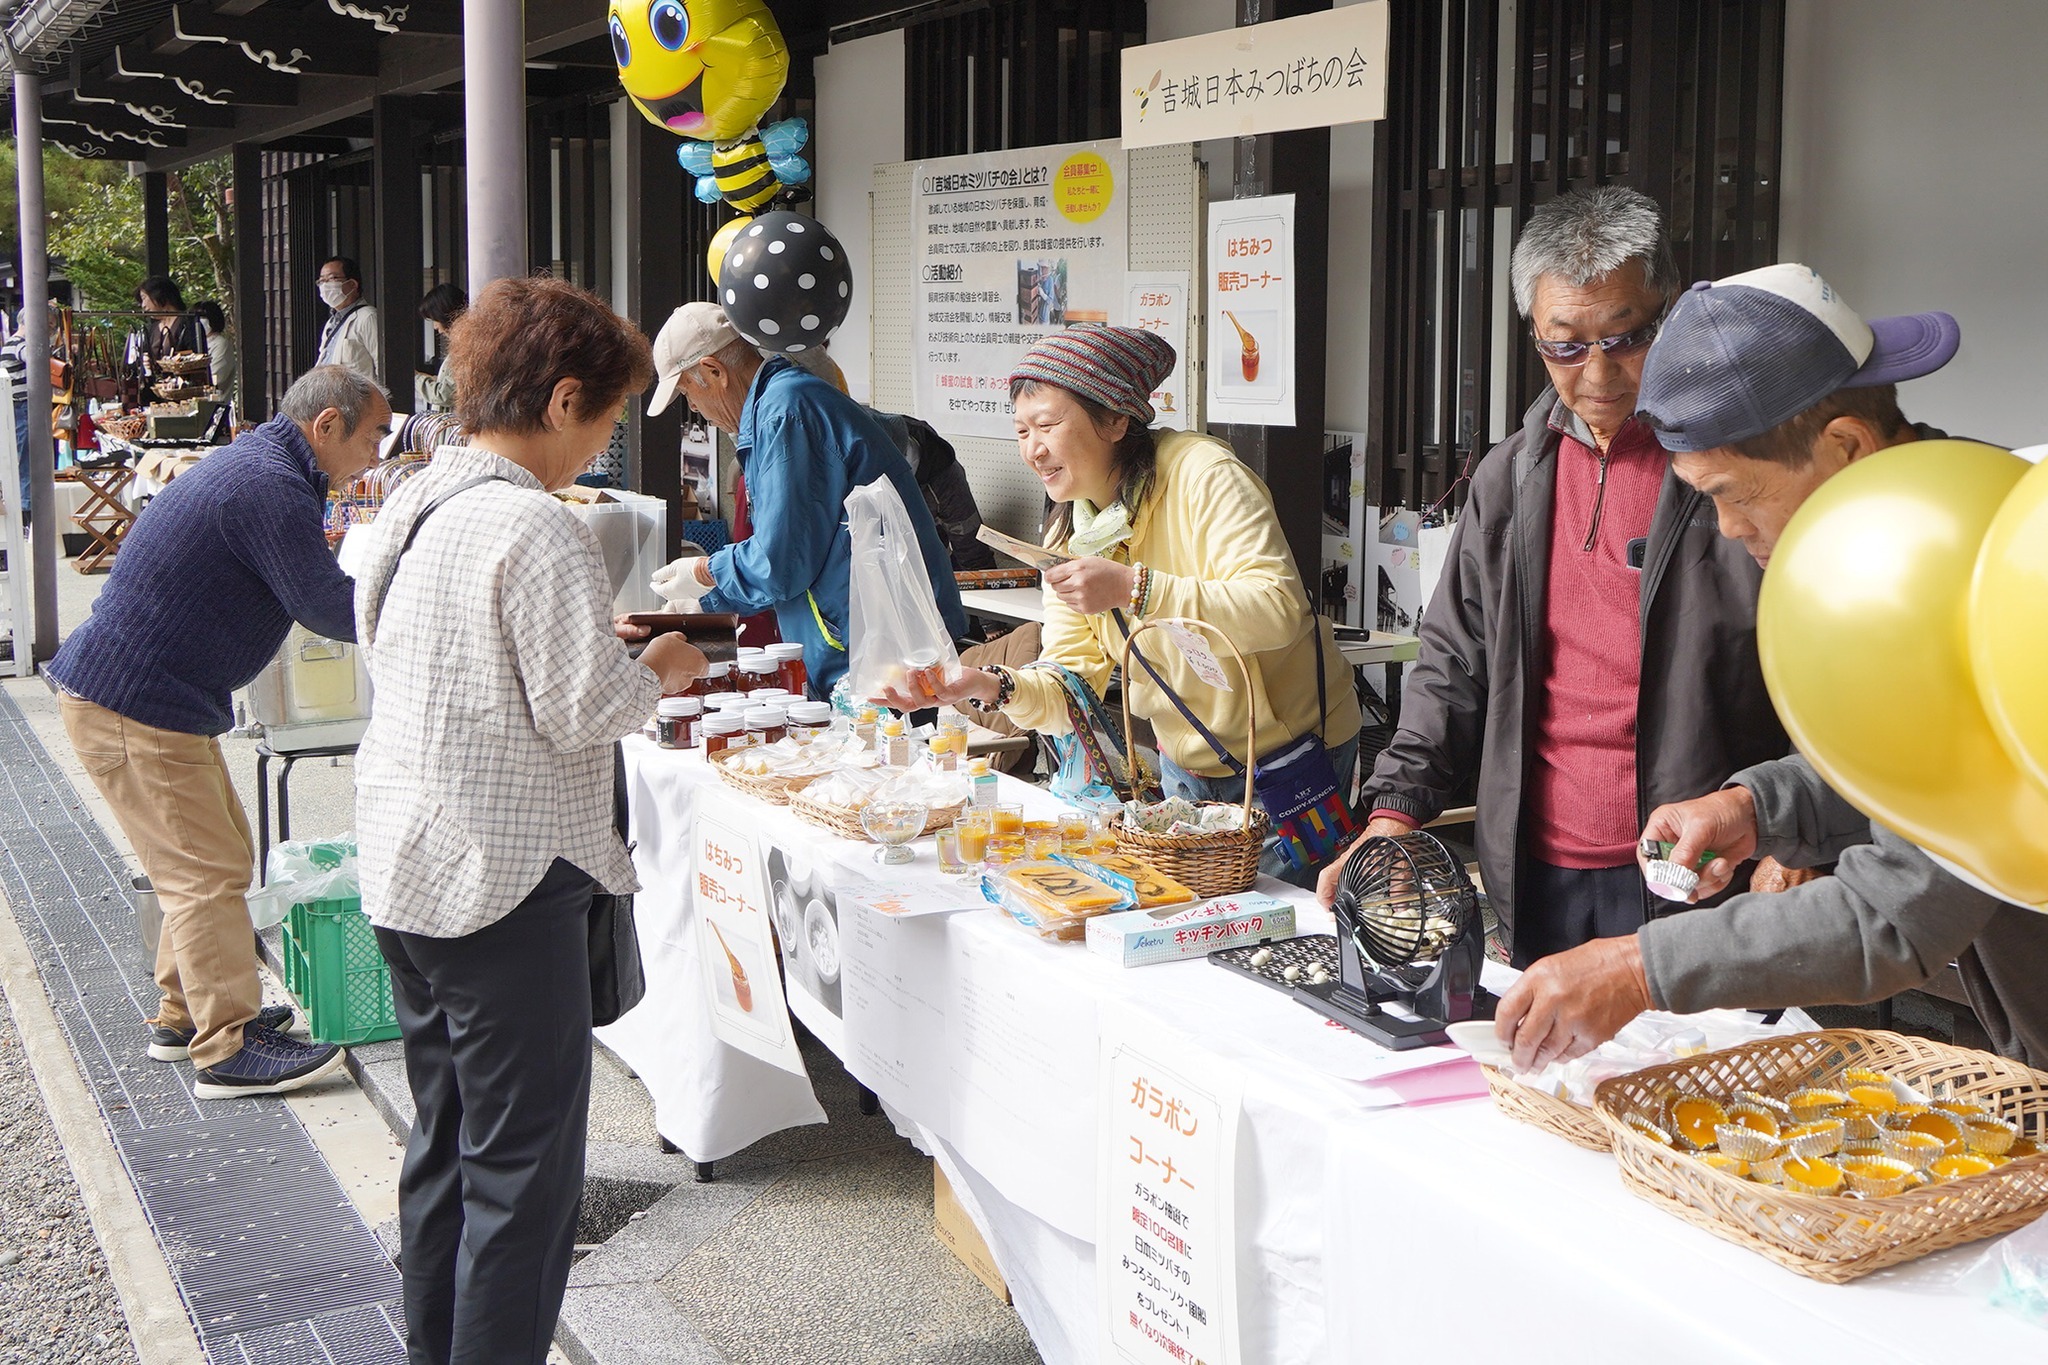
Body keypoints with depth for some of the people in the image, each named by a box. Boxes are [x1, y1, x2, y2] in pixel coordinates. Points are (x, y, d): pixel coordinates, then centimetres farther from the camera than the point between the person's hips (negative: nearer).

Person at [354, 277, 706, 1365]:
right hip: (504, 879, -9)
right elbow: (582, 711, -20)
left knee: (444, 1143, 20)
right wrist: (659, 670, 0)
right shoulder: (536, 529, -19)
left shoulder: (407, 510, 9)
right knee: (523, 1173, 0)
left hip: (404, 868, 10)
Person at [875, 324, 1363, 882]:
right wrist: (993, 686, -25)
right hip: (1188, 769, 6)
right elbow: (1072, 685, -5)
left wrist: (1133, 588, -38)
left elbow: (1279, 610, -32)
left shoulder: (1200, 472, -20)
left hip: (1288, 762, -6)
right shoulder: (1067, 536, 0)